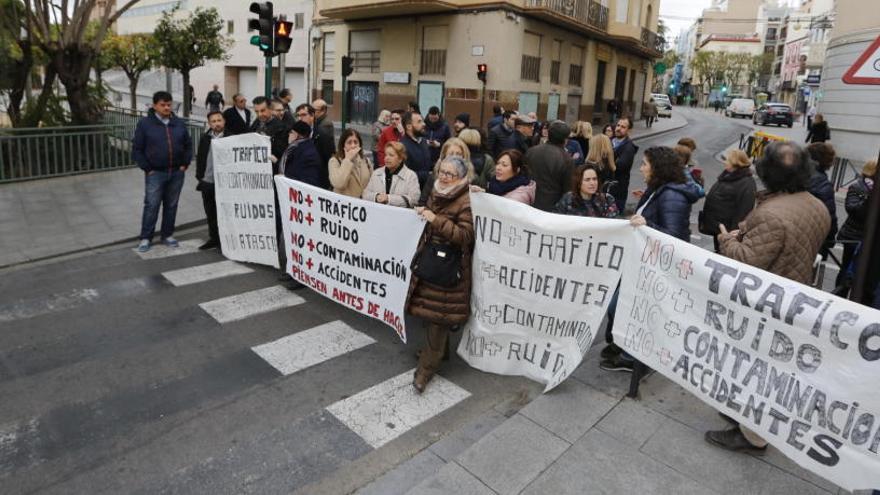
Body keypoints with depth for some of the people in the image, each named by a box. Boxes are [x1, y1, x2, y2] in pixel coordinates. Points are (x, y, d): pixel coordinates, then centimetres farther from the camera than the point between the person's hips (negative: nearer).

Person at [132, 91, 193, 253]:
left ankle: (168, 235, 22)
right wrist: (147, 168, -7)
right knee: (151, 206, -1)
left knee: (171, 205, 10)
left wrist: (185, 164, 5)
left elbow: (188, 145, 15)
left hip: (177, 173, 3)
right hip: (155, 173, -3)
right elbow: (137, 149, -2)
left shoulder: (179, 123, 7)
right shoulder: (145, 123, -3)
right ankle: (145, 238, 10)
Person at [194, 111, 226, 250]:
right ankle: (213, 238, 24)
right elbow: (199, 157, 15)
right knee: (210, 213, 12)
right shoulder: (205, 138, 10)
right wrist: (199, 175, 6)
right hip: (206, 182, 5)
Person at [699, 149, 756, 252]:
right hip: (715, 225, 9)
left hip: (726, 229, -9)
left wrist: (734, 231, -25)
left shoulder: (747, 184, -19)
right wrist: (706, 220, 18)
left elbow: (743, 212, -23)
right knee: (718, 250, 20)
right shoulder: (727, 175, 10)